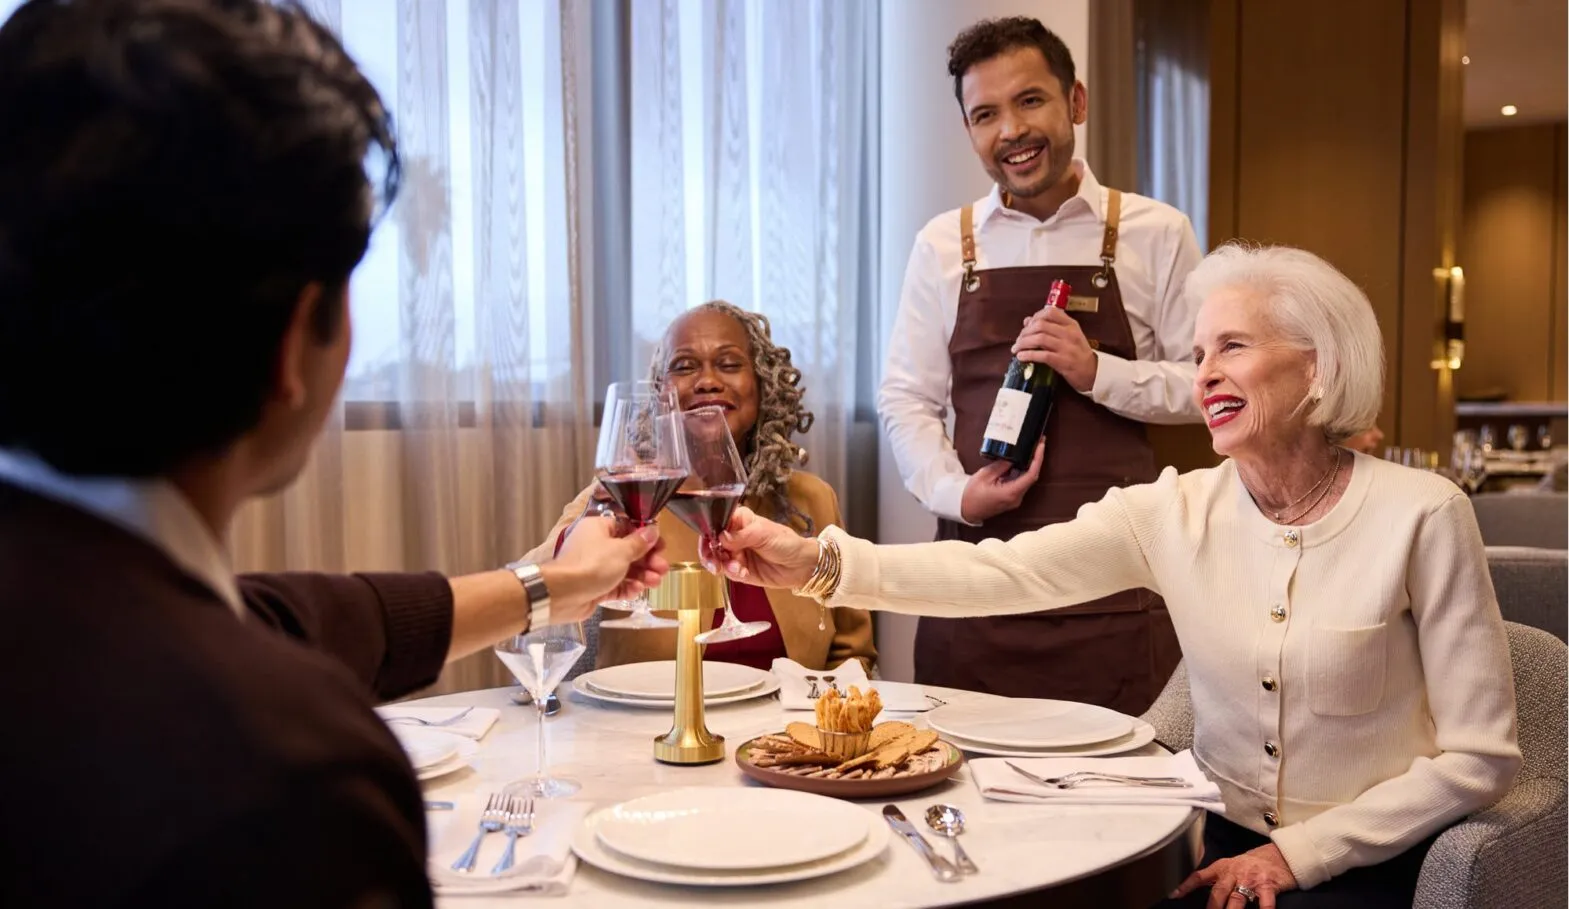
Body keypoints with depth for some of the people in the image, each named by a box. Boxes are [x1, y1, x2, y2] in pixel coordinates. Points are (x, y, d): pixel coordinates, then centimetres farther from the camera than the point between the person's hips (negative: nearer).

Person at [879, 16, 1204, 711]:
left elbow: (1204, 383, 3)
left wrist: (1097, 372, -13)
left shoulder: (1156, 234, 4)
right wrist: (955, 492, -7)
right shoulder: (942, 245, 9)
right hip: (979, 557, 2)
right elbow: (904, 397, 9)